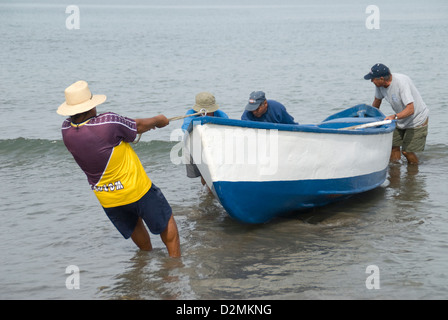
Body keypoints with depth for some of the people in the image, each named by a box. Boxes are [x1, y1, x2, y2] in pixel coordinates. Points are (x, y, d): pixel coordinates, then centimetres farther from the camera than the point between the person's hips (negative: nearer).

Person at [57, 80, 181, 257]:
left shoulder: (66, 130, -13)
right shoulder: (109, 122, -32)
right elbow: (139, 126, -11)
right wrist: (158, 120, 12)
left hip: (106, 198, 6)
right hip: (136, 189, -5)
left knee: (133, 225, 32)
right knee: (166, 220, 20)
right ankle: (175, 259, 29)